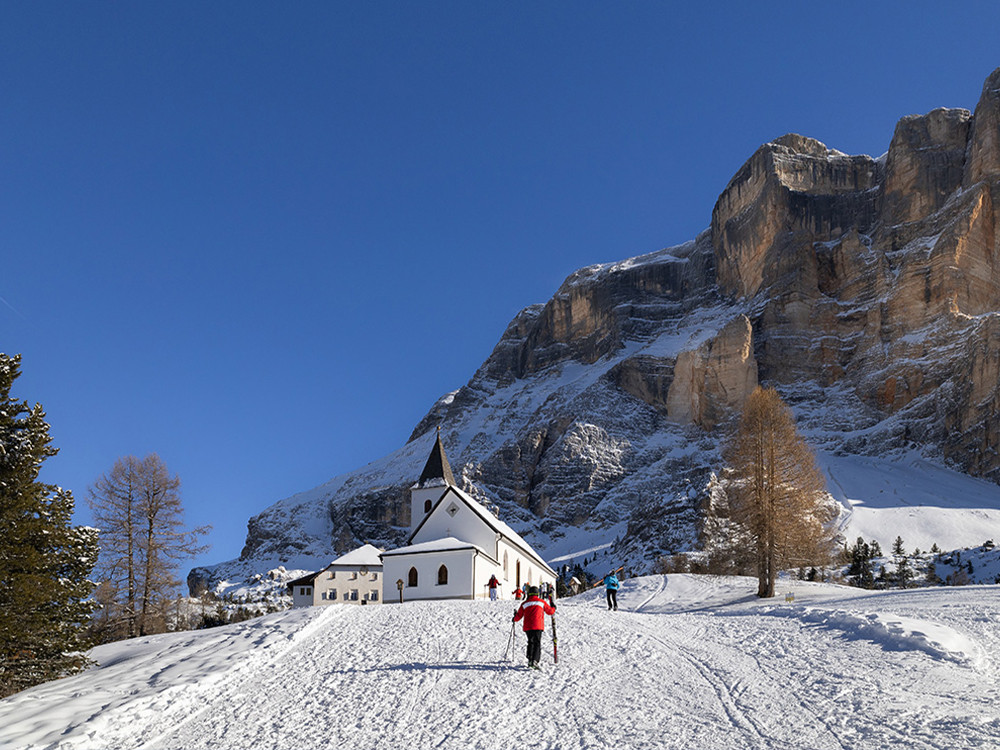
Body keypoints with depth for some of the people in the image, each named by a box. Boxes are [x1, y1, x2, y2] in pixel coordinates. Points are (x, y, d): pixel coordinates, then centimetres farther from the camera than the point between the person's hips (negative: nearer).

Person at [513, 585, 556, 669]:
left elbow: (518, 616, 14)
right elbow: (550, 611, 17)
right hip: (538, 627, -3)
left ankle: (530, 660, 15)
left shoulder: (525, 603, 9)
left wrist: (515, 618, 37)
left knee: (531, 642, 20)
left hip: (527, 627, 3)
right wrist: (553, 607, 40)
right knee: (537, 644, -3)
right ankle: (534, 661, -20)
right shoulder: (542, 602, 5)